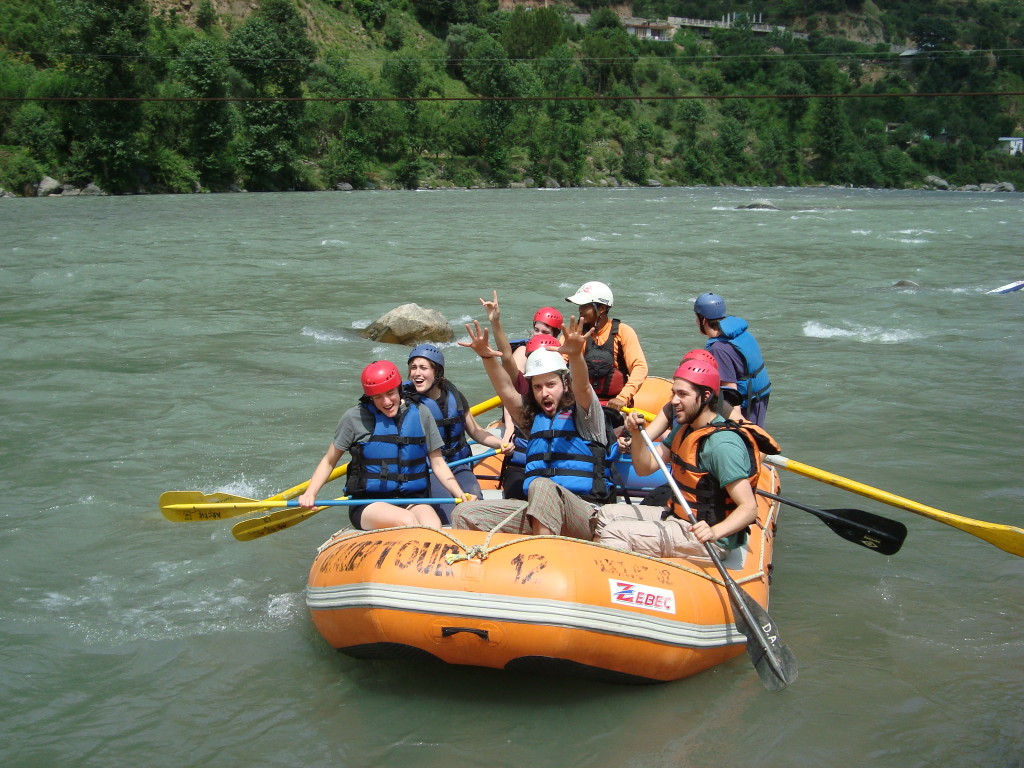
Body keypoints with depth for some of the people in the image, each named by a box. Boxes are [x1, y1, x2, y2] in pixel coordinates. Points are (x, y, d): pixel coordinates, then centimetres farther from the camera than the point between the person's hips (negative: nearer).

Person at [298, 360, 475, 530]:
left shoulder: (420, 415, 7)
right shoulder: (355, 418, 0)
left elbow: (437, 463, 12)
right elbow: (329, 461, 8)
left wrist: (459, 493, -3)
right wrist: (310, 493, -8)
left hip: (412, 500, 2)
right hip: (368, 505, -2)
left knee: (433, 528, -31)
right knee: (406, 520, -34)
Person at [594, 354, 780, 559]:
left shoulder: (723, 443, -23)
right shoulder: (684, 427, 7)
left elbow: (749, 508, -28)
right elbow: (646, 467, 10)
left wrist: (715, 532, -44)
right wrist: (637, 434, -8)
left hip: (701, 536, -10)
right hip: (677, 516, 10)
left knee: (616, 533, -20)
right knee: (606, 516, 12)